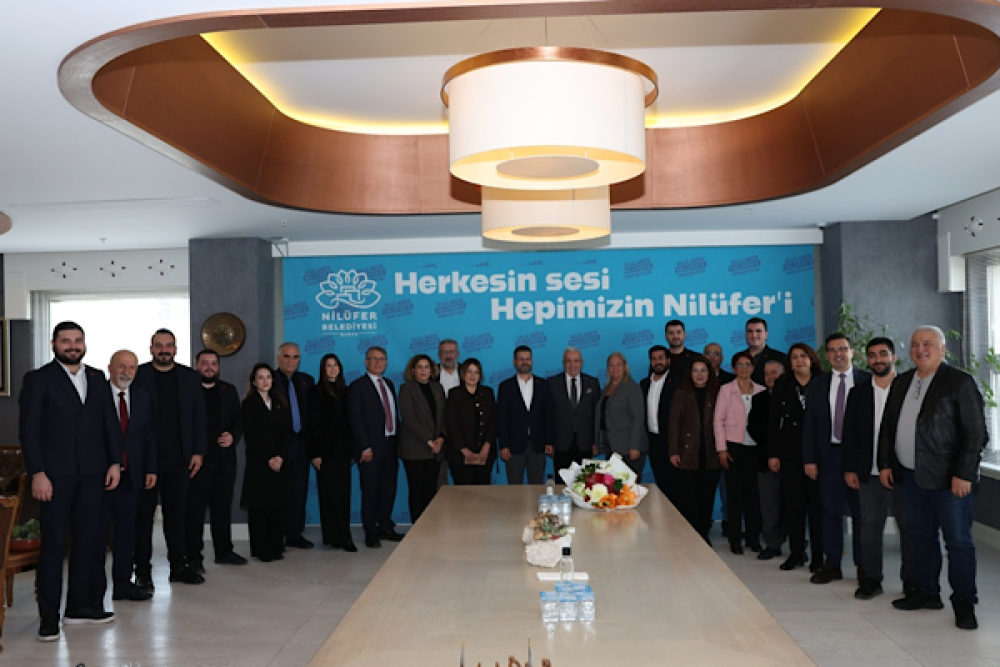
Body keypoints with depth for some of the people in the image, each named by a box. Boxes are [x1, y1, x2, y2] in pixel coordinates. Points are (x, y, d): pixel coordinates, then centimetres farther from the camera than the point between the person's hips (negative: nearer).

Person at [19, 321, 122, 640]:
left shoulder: (97, 379, 12)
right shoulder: (38, 379, -1)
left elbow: (110, 422, 13)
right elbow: (28, 430, -6)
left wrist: (115, 461, 4)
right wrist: (37, 473, -13)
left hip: (92, 472, 5)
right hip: (55, 473, -4)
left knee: (87, 538, 8)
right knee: (54, 542, -1)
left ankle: (78, 605, 19)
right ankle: (49, 614, 8)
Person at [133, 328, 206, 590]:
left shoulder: (190, 378, 8)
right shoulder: (137, 376, -1)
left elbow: (199, 417, 8)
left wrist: (198, 452, 1)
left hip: (180, 458, 3)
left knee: (176, 512, 10)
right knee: (144, 514, 4)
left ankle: (178, 566, 18)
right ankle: (143, 571, 11)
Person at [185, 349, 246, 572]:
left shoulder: (229, 390, 14)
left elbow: (239, 420, 17)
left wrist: (233, 437, -3)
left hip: (224, 460, 5)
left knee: (223, 507, 12)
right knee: (195, 509, -1)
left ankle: (224, 552, 22)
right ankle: (194, 557, 7)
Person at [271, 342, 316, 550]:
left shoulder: (306, 381, 13)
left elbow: (311, 412, 13)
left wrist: (309, 438, 4)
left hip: (300, 442, 5)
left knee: (299, 489, 8)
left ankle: (295, 534, 17)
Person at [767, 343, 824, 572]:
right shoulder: (782, 385, 6)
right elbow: (773, 421, 6)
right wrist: (772, 454, 1)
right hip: (790, 452, 2)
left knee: (817, 504, 1)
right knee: (793, 503, 5)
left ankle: (818, 556, 9)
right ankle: (797, 553, 16)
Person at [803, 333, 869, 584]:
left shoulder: (867, 381, 0)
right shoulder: (817, 385, 8)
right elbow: (809, 424, 6)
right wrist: (809, 459, 0)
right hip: (829, 455, 2)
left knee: (860, 512, 6)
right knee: (831, 512, 7)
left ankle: (863, 565, 16)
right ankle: (832, 565, 15)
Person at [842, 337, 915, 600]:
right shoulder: (859, 393, 9)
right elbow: (849, 433, 9)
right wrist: (849, 468, 3)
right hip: (869, 473, 3)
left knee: (908, 526, 6)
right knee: (870, 525, 5)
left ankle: (911, 579, 18)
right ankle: (871, 579, 15)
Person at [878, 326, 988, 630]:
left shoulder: (960, 382, -8)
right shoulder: (901, 382, 11)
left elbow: (976, 433, -11)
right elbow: (887, 426, 16)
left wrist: (964, 474, -15)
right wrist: (885, 463, 10)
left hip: (948, 479, -6)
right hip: (912, 476, 6)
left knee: (958, 541, 2)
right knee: (921, 537, 14)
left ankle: (964, 602, 14)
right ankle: (927, 592, 26)